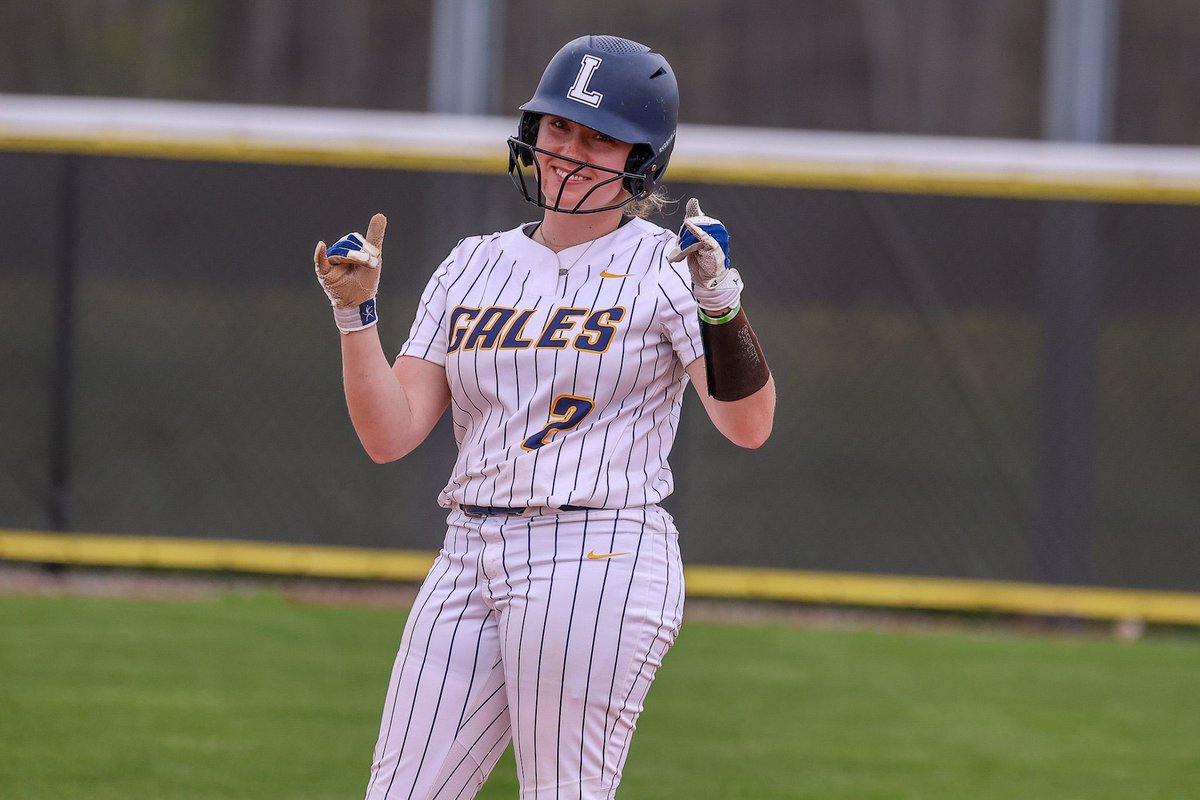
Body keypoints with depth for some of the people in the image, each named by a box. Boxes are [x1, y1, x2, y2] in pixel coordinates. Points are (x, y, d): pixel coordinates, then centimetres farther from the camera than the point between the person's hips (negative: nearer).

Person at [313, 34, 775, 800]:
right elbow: (390, 434, 8)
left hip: (600, 562, -6)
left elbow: (749, 424, -13)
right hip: (470, 562, 6)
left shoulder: (666, 269, -1)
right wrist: (356, 311, -4)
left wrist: (721, 302, -27)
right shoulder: (474, 265, 13)